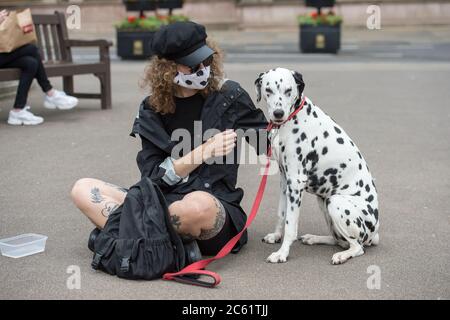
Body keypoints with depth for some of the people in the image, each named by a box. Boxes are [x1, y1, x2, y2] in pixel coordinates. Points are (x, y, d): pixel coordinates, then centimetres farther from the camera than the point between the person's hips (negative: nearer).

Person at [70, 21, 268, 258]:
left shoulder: (229, 96, 0)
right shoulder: (153, 110, 5)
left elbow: (265, 144, 13)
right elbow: (153, 176, -3)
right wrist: (203, 152, -15)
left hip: (217, 206, -3)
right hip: (162, 202, 3)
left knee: (198, 204, -39)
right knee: (83, 190, -10)